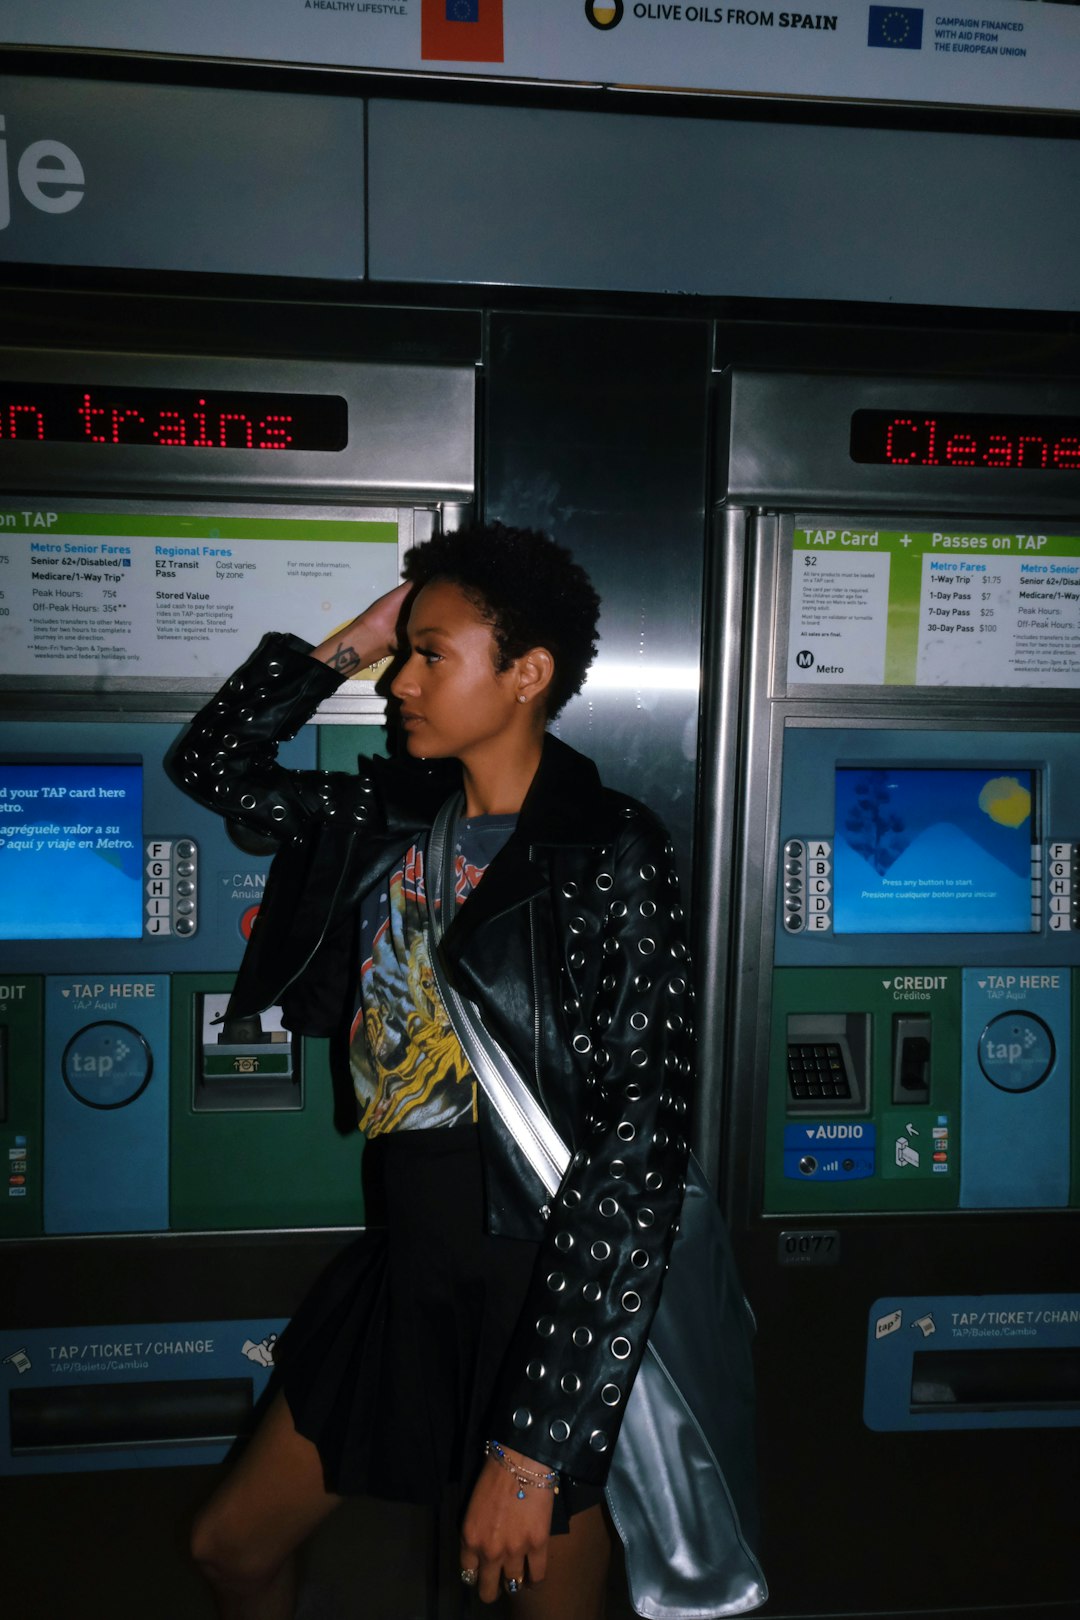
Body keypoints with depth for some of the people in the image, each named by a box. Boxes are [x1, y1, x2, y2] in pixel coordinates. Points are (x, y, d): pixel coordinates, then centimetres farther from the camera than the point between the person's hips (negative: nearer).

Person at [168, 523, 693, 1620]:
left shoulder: (611, 855, -18)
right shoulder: (392, 817, 3)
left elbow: (638, 1149, -21)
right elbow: (213, 760, 17)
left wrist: (537, 1446, -21)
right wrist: (353, 640, 4)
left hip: (543, 1293, -6)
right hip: (404, 1270, 7)